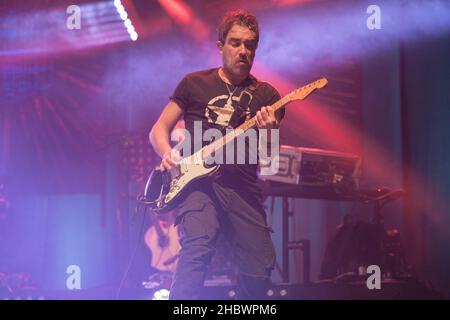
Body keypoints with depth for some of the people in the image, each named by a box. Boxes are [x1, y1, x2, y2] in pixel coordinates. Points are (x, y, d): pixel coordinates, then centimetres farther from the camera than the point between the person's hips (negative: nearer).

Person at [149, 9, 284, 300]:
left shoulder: (266, 95, 13)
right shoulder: (195, 83, 11)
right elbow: (159, 129, 14)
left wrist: (269, 133, -17)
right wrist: (168, 153, -9)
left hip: (243, 187, 3)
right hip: (198, 179, -2)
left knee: (260, 271, -5)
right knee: (196, 250, -29)